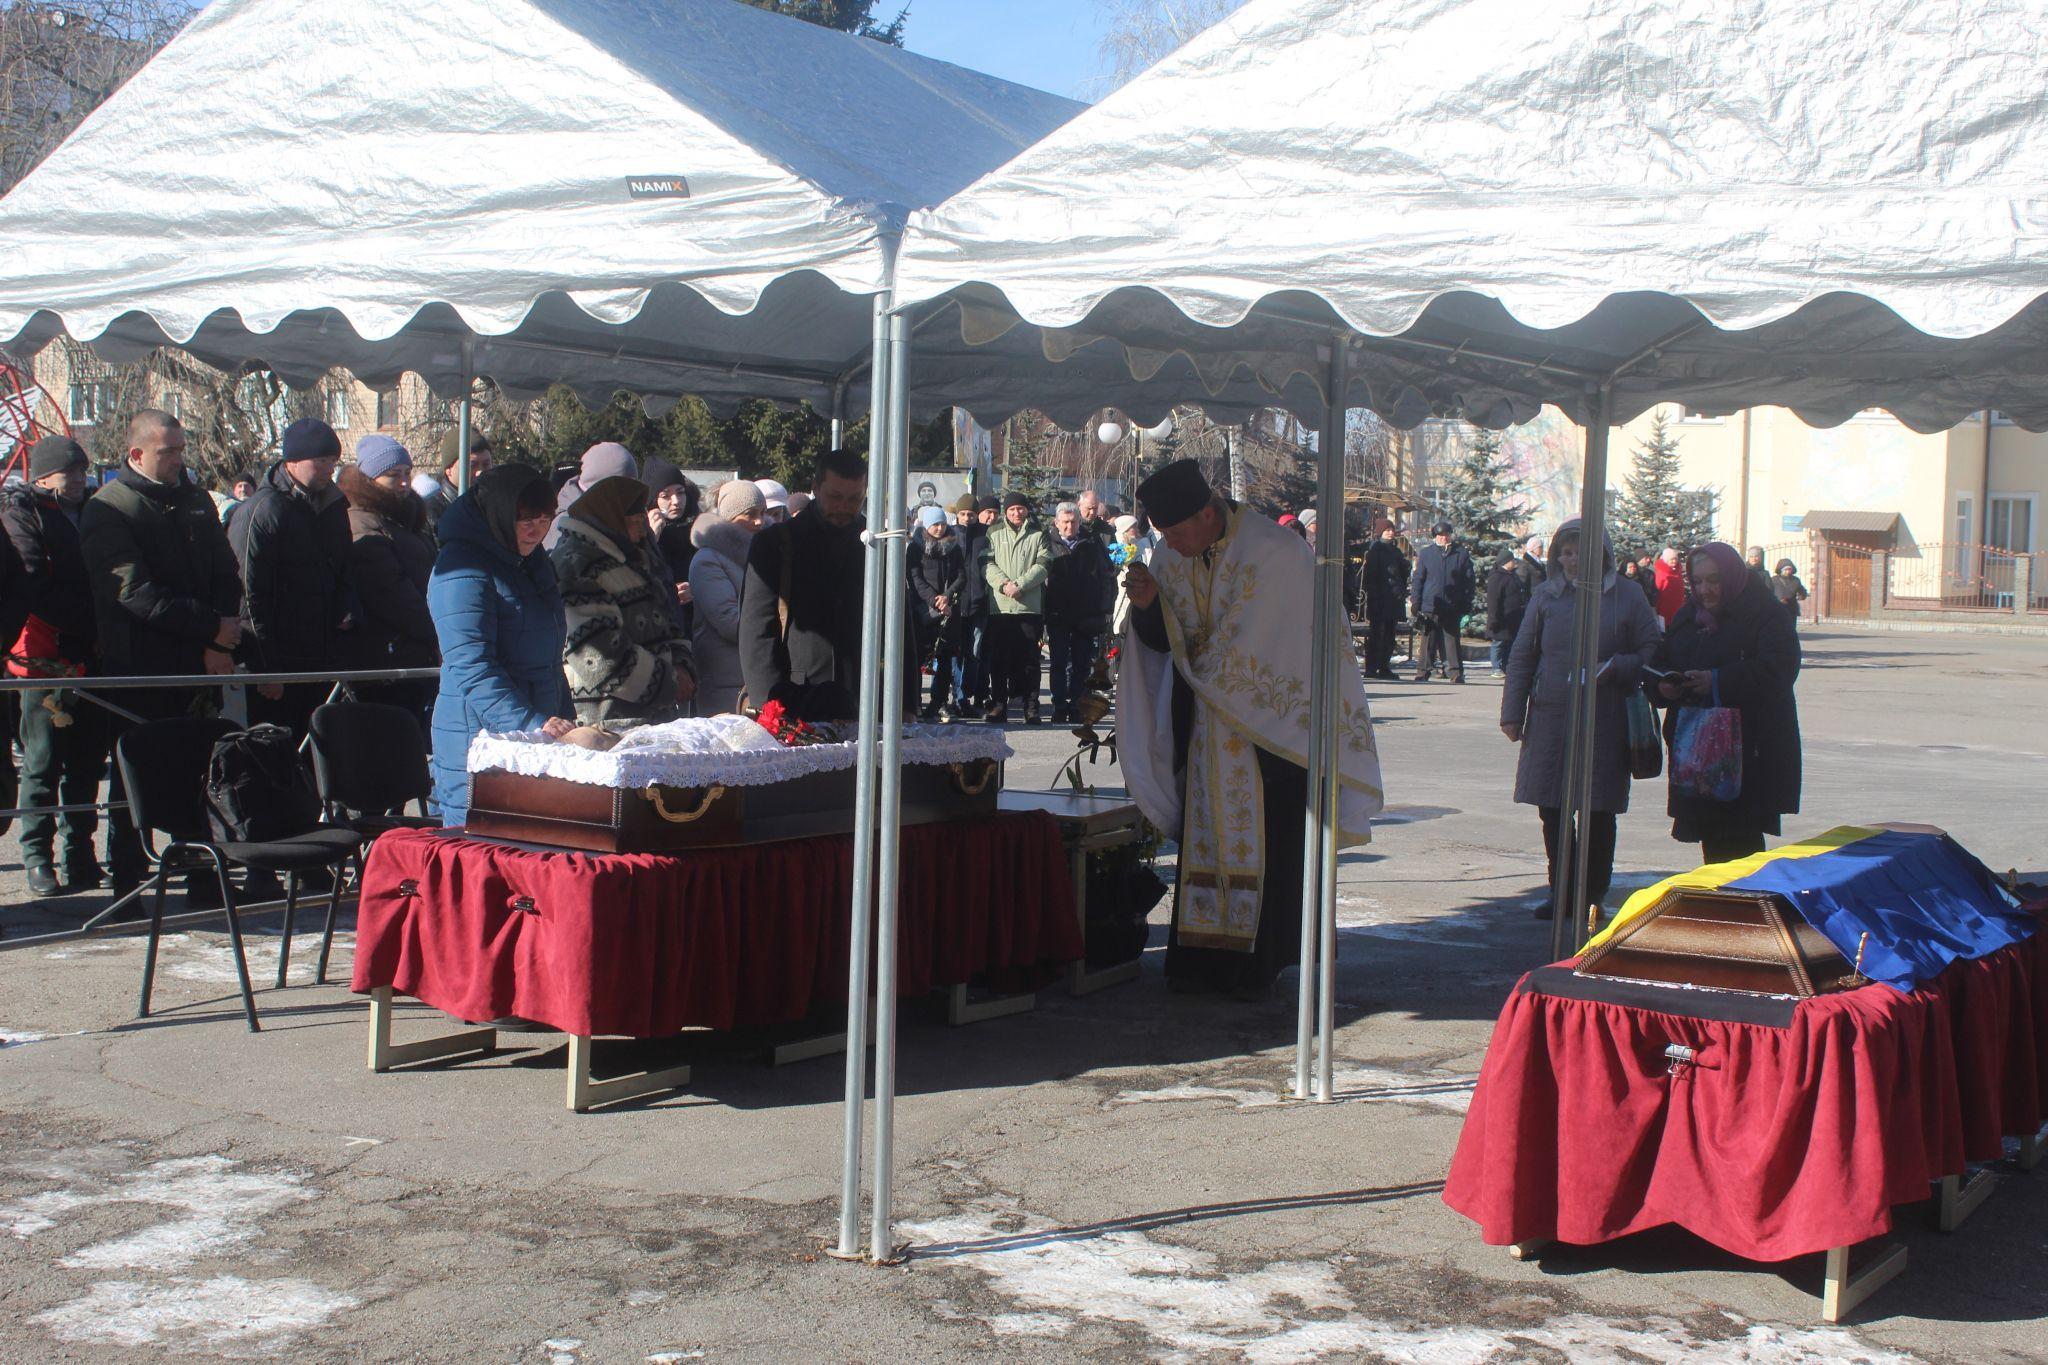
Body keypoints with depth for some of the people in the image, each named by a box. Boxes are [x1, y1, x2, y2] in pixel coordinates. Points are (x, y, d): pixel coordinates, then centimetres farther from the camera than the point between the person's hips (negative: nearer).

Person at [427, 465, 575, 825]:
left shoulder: (534, 561, 15)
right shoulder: (463, 570, -14)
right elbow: (472, 667, -24)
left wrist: (566, 723, 18)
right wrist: (533, 725, -33)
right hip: (478, 740, -8)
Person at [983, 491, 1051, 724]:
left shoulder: (1038, 535, 10)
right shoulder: (994, 534, 13)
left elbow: (1043, 565, -1)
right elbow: (987, 564, 3)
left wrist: (1020, 584, -14)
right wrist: (1003, 584, -14)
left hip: (1029, 606, -1)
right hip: (999, 606, 1)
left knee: (1029, 658, -1)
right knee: (998, 658, 2)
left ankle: (1031, 706, 3)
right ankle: (998, 704, 8)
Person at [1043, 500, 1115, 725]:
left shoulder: (1092, 544, 5)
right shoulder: (1049, 544, 2)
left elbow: (1107, 577, 8)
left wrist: (1105, 609, 1)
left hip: (1086, 614, 1)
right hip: (1057, 614, -1)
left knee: (1082, 664, 4)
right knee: (1059, 663, 0)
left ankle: (1076, 706, 11)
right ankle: (1060, 708, 3)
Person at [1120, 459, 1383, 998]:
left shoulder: (1272, 553, -20)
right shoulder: (1171, 556, -1)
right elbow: (1163, 641, 4)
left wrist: (1199, 663, -4)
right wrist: (1147, 605, -16)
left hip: (1271, 719, -5)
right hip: (1206, 721, 5)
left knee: (1265, 840, -1)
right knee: (1203, 833, 6)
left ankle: (1258, 964, 6)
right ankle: (1200, 957, 11)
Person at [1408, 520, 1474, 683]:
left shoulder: (1462, 553, 5)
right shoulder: (1426, 553, 5)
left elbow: (1469, 581, 6)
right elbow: (1418, 579, 7)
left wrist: (1467, 604, 1)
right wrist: (1415, 602, 1)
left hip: (1452, 607, 0)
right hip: (1430, 606, 0)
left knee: (1451, 639, 2)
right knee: (1428, 639, 4)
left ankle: (1456, 672, 4)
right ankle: (1423, 672, 10)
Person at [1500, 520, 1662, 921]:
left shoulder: (1627, 598, 1)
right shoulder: (1546, 596, 7)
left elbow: (1652, 654, 3)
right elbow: (1521, 656, 10)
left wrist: (1614, 668, -15)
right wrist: (1512, 713, 6)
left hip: (1605, 723, -2)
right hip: (1550, 720, 2)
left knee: (1599, 812, 2)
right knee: (1551, 809, 6)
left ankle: (1593, 895, 14)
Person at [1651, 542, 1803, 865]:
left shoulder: (1764, 614, -5)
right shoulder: (1688, 616, 17)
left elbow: (1777, 669, -18)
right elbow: (1661, 661, 19)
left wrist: (1718, 681, -24)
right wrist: (1663, 686, -4)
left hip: (1749, 750, -6)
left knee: (1740, 838, -8)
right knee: (1710, 840, 7)